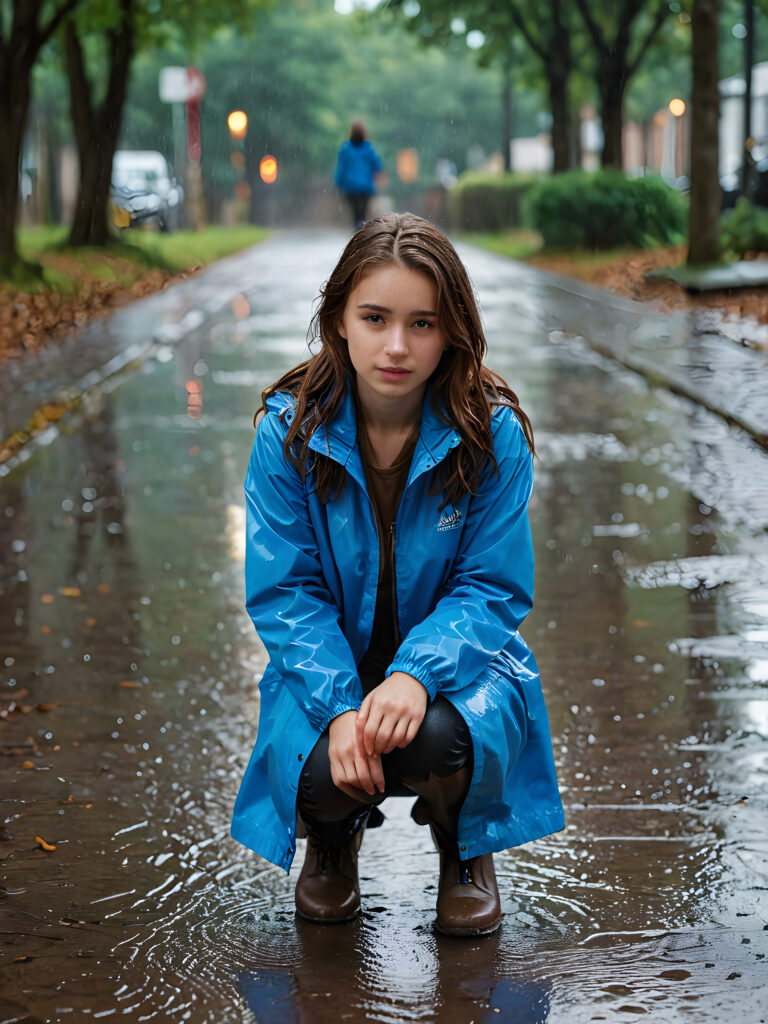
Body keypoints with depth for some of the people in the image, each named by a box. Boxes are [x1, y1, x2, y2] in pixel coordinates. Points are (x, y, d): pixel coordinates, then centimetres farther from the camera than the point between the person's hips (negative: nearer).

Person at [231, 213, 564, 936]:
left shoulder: (492, 434, -12)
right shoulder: (291, 429, -10)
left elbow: (493, 590, -9)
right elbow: (283, 592, -8)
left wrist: (417, 673, -30)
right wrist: (340, 706, -25)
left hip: (453, 662, -1)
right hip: (329, 665, 1)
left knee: (435, 740, -34)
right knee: (323, 770, -31)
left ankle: (466, 850, 7)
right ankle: (332, 838, 13)